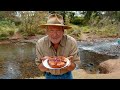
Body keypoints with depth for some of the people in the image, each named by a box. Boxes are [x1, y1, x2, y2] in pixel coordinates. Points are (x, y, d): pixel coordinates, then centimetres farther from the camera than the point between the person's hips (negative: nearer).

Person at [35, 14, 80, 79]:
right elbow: (41, 68, -13)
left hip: (66, 75, 0)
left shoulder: (72, 42, -24)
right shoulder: (40, 43, -20)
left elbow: (74, 67, -17)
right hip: (49, 76, 1)